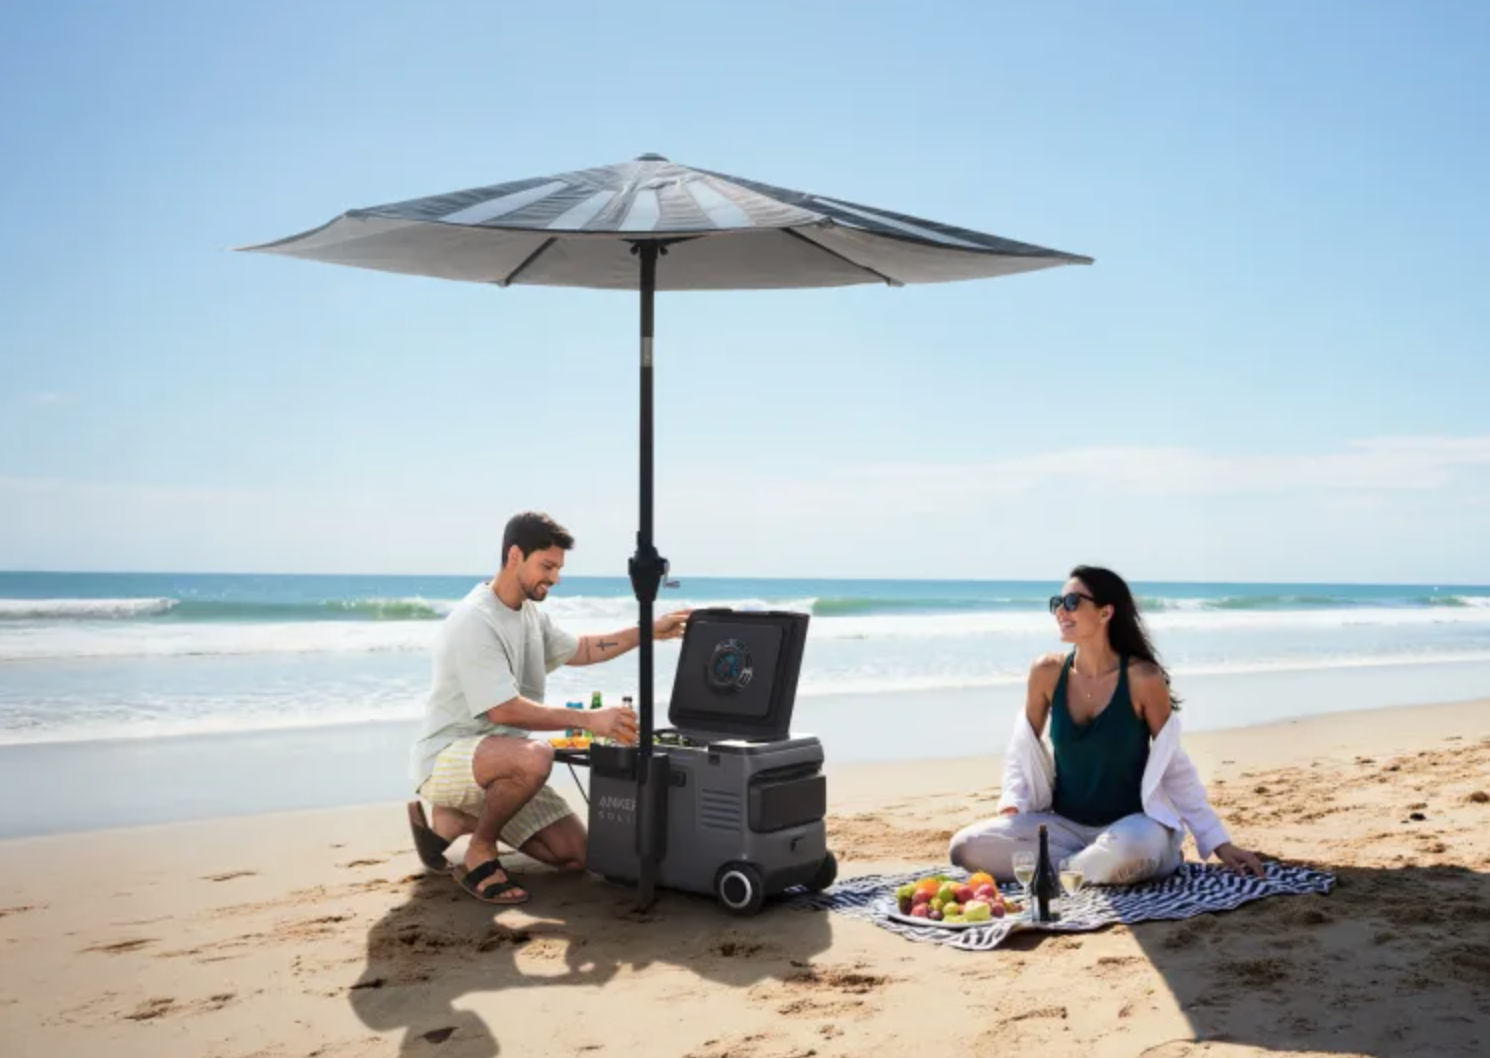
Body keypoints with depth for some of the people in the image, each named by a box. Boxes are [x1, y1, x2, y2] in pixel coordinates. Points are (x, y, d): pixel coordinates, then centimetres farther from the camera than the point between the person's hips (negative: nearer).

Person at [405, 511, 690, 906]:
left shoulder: (530, 614, 8)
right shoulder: (475, 621, -21)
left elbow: (578, 650, 24)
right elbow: (504, 711, -27)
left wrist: (648, 633, 15)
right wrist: (587, 719, -29)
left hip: (498, 761, 9)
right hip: (447, 758, -9)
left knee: (575, 856, 1)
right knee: (534, 756, -40)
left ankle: (454, 822, 14)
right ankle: (480, 856, -14)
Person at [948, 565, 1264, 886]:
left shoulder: (1142, 678, -13)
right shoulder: (1047, 672, -4)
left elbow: (1174, 766, -5)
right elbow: (1024, 748, 10)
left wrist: (1219, 842, -6)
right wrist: (1011, 807, -6)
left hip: (1133, 824, -5)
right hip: (1066, 824, 5)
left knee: (1123, 853, -42)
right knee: (966, 846, -18)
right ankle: (1098, 865, -9)